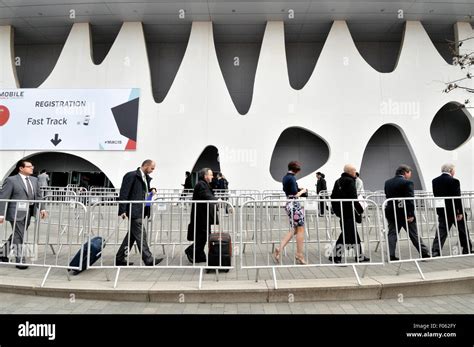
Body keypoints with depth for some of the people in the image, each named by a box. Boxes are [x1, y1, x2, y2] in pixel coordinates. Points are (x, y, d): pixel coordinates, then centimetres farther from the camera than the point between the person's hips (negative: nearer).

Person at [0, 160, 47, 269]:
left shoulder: (34, 180, 11)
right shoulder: (11, 180, -8)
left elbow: (38, 196, 14)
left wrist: (41, 208, 3)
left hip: (29, 213, 6)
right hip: (17, 213, -6)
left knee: (16, 235, 19)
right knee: (18, 237, 1)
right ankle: (20, 261, 12)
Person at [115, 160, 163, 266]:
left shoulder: (146, 178, 15)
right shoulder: (131, 176, -11)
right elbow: (123, 193, -15)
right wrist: (123, 211, -19)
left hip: (140, 211, 9)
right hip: (134, 211, -9)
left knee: (132, 235, 14)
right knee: (141, 234, -6)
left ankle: (120, 258, 24)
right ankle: (148, 259, 0)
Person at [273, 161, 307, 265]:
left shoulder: (285, 177, 12)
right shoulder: (291, 178, -16)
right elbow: (295, 194, -18)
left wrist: (299, 189, 13)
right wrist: (302, 191, 0)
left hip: (289, 205, 9)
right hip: (295, 205, -9)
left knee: (293, 230, 14)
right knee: (300, 229, 3)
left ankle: (280, 248, 4)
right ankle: (299, 256, 11)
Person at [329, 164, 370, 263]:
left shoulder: (338, 181, 14)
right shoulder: (350, 181, -13)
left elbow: (333, 196, 16)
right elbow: (353, 198, -19)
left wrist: (336, 209, 20)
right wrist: (360, 210, -10)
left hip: (341, 211, 10)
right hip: (349, 212, -10)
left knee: (353, 233, 18)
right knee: (346, 234, -5)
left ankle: (359, 256, 28)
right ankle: (335, 256, -3)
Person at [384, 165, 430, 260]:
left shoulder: (387, 182, 7)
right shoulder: (407, 183, -12)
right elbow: (410, 199, -16)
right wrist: (411, 214, -15)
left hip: (391, 213, 5)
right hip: (404, 213, -4)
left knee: (392, 234, 6)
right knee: (414, 235, 8)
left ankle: (391, 255, 3)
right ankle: (424, 253, 18)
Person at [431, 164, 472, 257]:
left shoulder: (434, 181, 4)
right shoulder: (454, 181, -14)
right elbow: (457, 197, -16)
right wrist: (460, 212, -15)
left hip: (442, 210, 4)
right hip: (454, 210, -4)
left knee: (441, 231, 3)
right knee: (463, 231, 15)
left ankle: (435, 251, -6)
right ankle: (467, 250, 27)